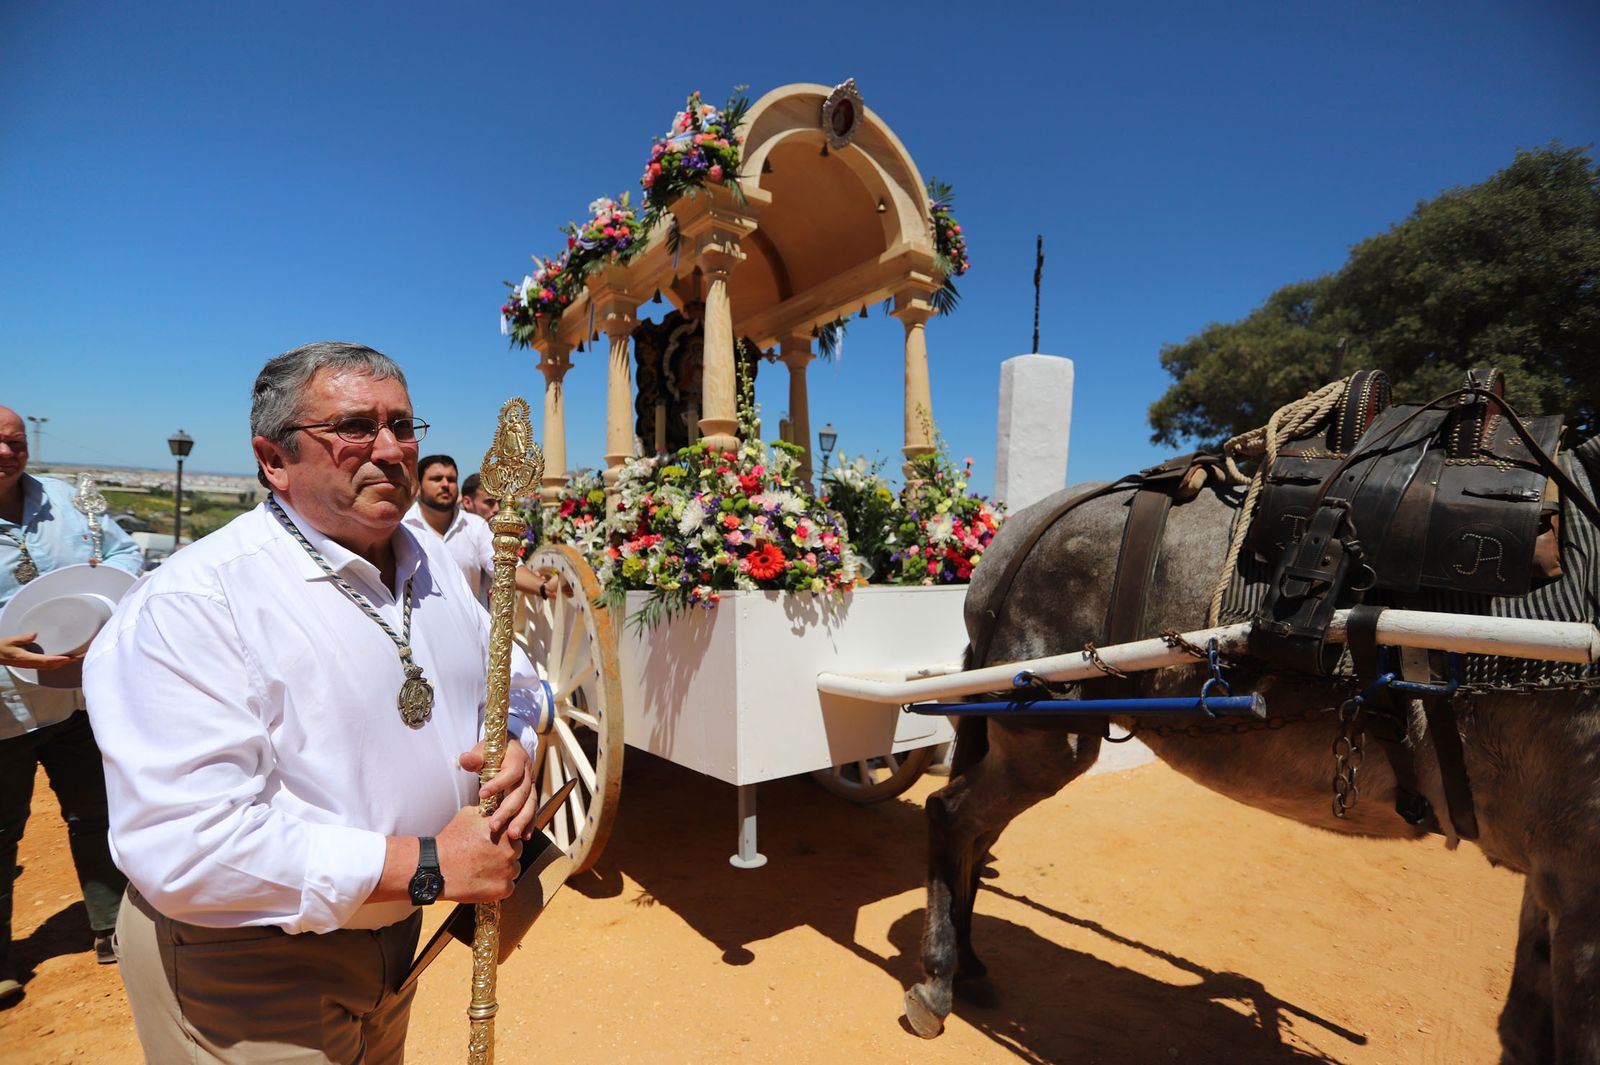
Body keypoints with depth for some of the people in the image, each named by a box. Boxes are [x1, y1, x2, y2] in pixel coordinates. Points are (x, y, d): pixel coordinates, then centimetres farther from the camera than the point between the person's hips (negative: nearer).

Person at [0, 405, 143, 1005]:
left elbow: (127, 551, 10)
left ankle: (113, 932, 31)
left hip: (82, 697, 3)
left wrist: (105, 576, -13)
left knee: (96, 815, 14)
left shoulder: (65, 498, 2)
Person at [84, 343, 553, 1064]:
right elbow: (183, 847, -31)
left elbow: (512, 677, 7)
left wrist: (515, 746, -16)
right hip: (242, 977, -6)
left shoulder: (429, 557, -1)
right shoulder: (189, 605, -25)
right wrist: (427, 866, -29)